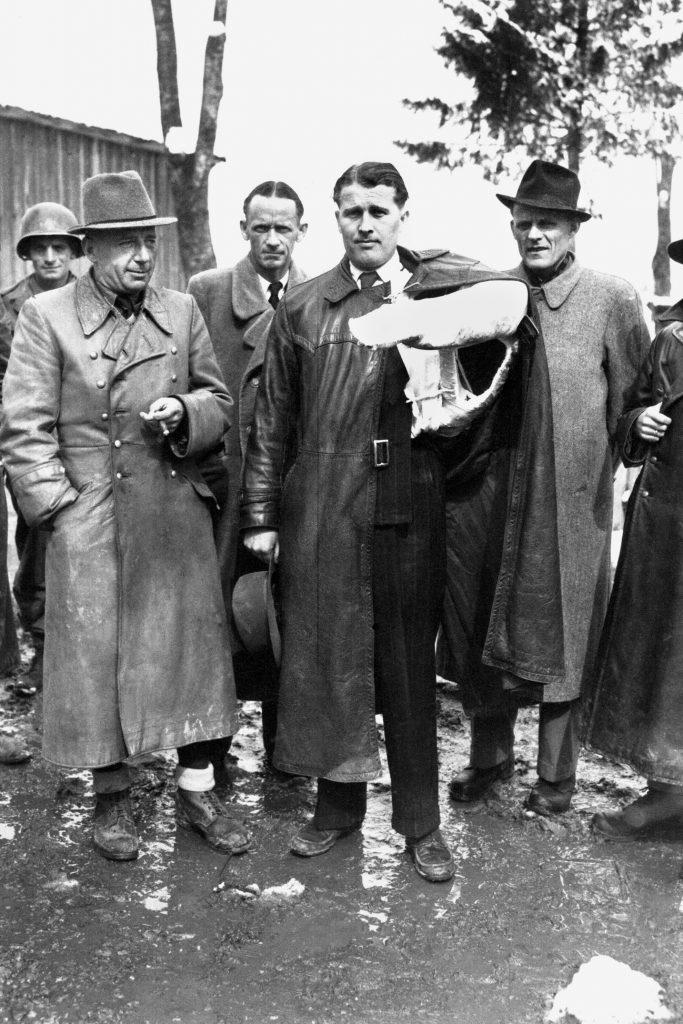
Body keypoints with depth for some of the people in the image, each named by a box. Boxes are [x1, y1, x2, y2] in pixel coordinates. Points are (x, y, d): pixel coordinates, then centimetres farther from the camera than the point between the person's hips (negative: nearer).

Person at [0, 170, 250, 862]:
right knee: (96, 655, 5)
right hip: (88, 522, -3)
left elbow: (220, 402, 14)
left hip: (178, 519, 3)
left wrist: (185, 413, -8)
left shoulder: (183, 312, 9)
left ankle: (197, 792, 24)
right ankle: (111, 799, 25)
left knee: (191, 645, 8)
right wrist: (59, 508, -11)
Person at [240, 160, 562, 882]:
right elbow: (272, 420, 7)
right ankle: (338, 803, 28)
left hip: (409, 502, -1)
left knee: (409, 661, 7)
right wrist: (261, 516, 3)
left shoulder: (432, 288, 6)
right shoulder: (302, 307, 7)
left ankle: (420, 821, 23)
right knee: (324, 652, 8)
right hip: (321, 505, 1)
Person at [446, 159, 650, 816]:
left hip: (572, 501, -2)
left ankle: (556, 775, 26)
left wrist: (595, 459, -4)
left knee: (562, 637, 8)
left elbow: (632, 402, 3)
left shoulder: (612, 299, -1)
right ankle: (489, 756, 31)